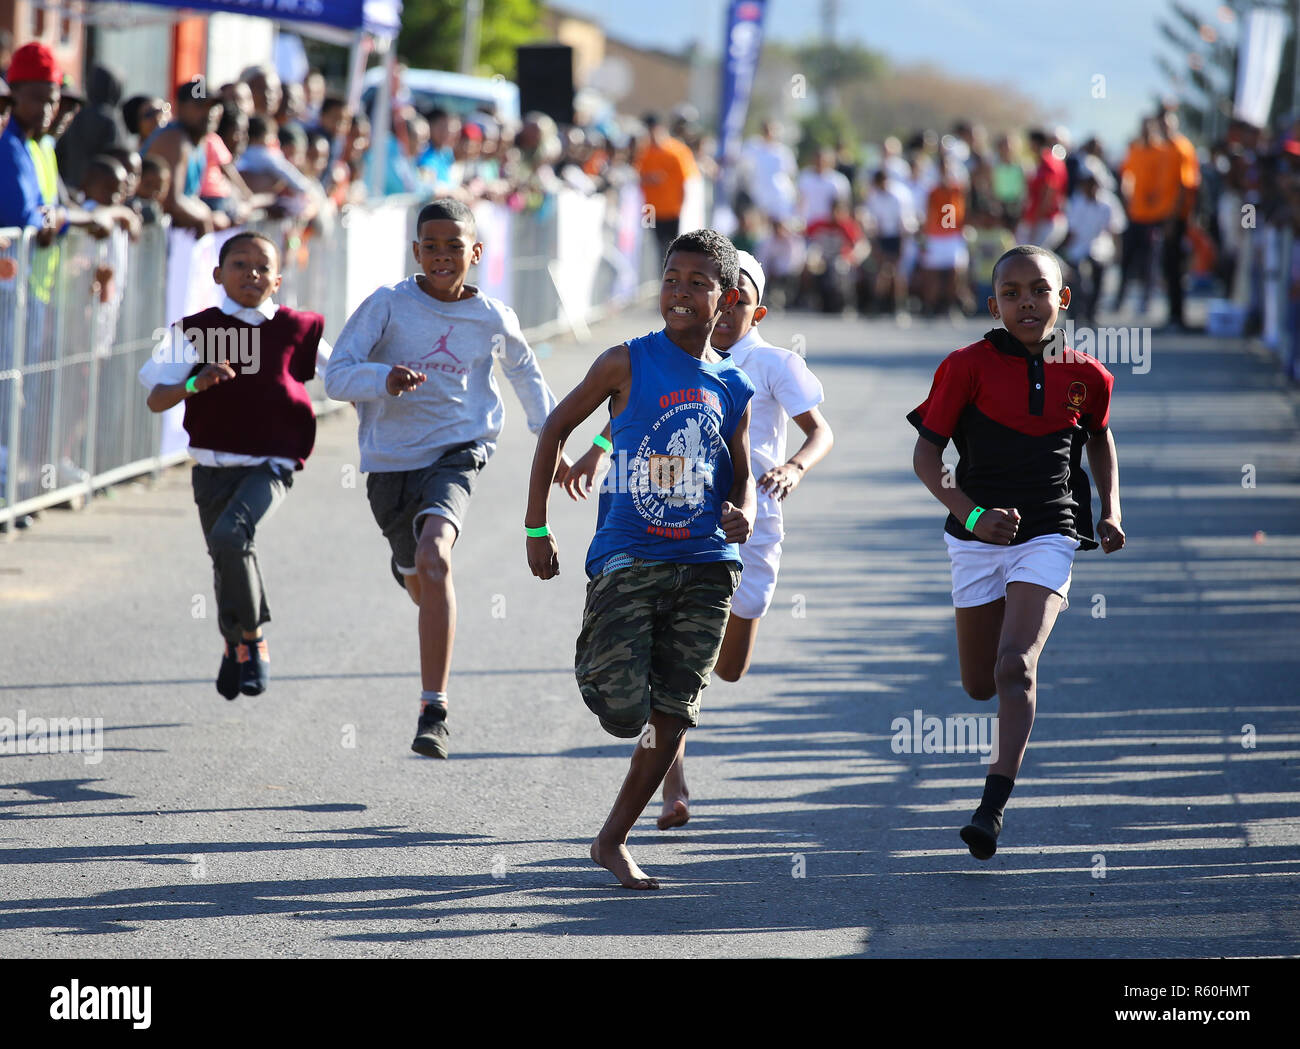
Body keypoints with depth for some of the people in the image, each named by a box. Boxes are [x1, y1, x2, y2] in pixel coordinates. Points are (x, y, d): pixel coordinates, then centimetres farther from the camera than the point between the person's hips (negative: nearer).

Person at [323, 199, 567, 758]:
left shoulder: (493, 319, -1)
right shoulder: (389, 304, -7)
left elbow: (525, 371, 21)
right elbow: (336, 377, -10)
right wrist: (383, 378, -30)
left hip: (455, 454, -2)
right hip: (390, 460, 2)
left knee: (434, 557, -29)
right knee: (416, 579, 20)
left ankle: (433, 712, -30)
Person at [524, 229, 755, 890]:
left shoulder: (734, 388, 10)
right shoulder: (628, 363, -1)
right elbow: (556, 427, 6)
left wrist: (742, 515, -5)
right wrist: (536, 527, 3)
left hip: (705, 567, 3)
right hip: (627, 559, -3)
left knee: (672, 717, 0)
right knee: (625, 712, -11)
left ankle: (612, 841, 14)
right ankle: (594, 662, 26)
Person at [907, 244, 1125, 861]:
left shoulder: (1085, 376, 1)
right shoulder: (968, 367, -6)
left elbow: (1099, 439, 22)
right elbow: (926, 455, -6)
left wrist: (1111, 510, 9)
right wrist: (972, 514, -21)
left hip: (1048, 537, -1)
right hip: (978, 539, 1)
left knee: (1015, 666, -20)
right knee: (980, 685, 11)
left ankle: (992, 809, -23)